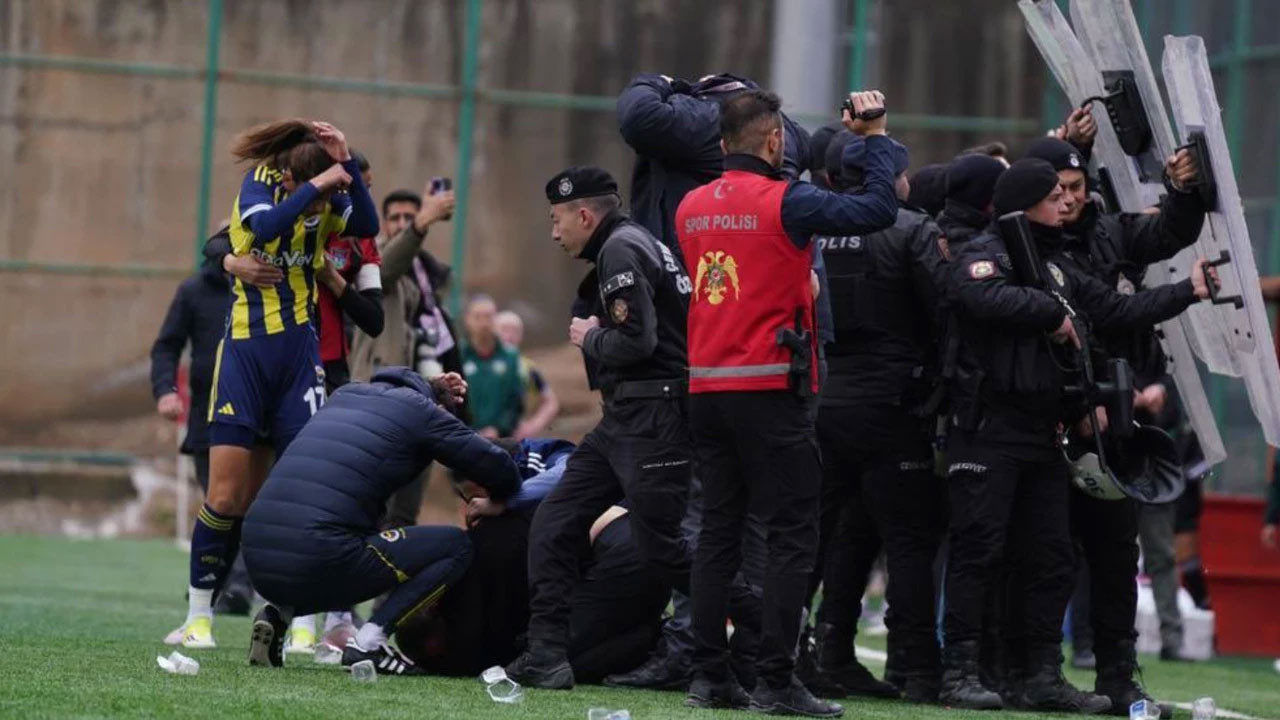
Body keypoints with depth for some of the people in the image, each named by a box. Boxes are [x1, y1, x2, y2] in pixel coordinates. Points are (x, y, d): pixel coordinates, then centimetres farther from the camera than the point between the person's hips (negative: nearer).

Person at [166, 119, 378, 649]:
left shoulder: (327, 197, 2)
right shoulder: (263, 180, -6)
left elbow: (366, 225, -14)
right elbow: (264, 226, -25)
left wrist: (346, 165, -21)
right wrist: (316, 185, -25)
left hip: (299, 350, 3)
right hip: (245, 347, -3)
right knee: (227, 494, -5)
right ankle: (198, 614, 8)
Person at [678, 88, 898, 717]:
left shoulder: (691, 208, 9)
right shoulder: (784, 202, -11)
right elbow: (879, 210, -14)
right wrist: (875, 136, -1)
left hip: (706, 388, 7)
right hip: (769, 390, -7)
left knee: (719, 534, 11)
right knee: (792, 536, -3)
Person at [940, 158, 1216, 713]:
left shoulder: (1057, 266, 21)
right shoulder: (985, 252, -5)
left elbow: (1115, 312, 21)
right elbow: (984, 295, -27)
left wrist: (1188, 291, 17)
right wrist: (1052, 313, -17)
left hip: (1042, 432, 8)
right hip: (990, 430, -8)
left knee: (1048, 558, 7)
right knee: (978, 550, -9)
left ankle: (1039, 676, 11)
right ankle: (959, 672, -9)